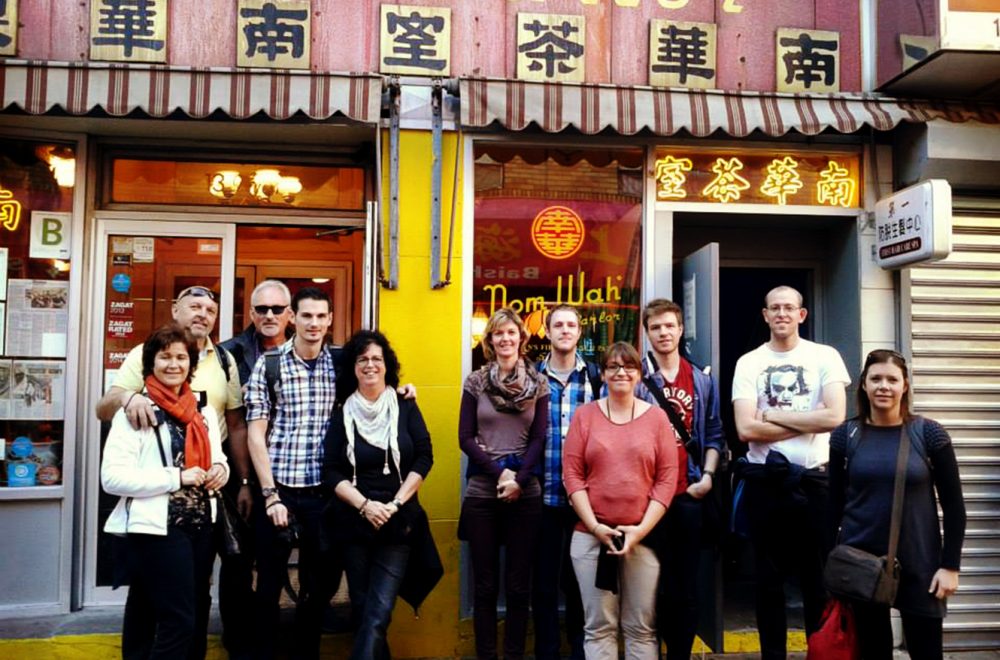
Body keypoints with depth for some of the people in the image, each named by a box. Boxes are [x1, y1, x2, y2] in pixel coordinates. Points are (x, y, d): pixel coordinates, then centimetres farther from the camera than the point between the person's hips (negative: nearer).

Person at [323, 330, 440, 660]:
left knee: (379, 612, -10)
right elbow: (332, 472, -2)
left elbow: (424, 458, -2)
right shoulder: (342, 414, 2)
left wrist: (395, 504, -11)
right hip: (354, 523, 1)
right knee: (361, 608, 9)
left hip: (398, 522, -1)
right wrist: (365, 505, -15)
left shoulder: (405, 407, 2)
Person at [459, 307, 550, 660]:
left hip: (526, 493, 0)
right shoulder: (475, 381, 4)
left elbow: (539, 438, 1)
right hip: (481, 492, 0)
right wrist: (499, 472, -11)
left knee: (518, 584, 6)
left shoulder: (538, 383, 4)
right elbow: (465, 437, 1)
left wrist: (519, 479, -13)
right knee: (485, 584, 6)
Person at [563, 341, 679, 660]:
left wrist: (642, 529, -8)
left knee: (642, 628, 7)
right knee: (598, 626, 7)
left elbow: (667, 478, 0)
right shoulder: (585, 415, 5)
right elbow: (571, 474, 0)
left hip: (643, 536, 0)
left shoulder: (657, 417, 4)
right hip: (590, 536, 0)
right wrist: (595, 526, -8)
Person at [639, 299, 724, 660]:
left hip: (689, 493, 3)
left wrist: (708, 475, 0)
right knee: (657, 584, 4)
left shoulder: (703, 380, 11)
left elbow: (714, 434, 13)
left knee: (687, 584, 8)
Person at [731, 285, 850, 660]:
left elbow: (834, 417, -13)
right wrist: (806, 423, -10)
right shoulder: (748, 363, 2)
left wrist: (773, 414, -10)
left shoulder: (825, 357, 1)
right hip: (765, 480, 1)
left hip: (814, 479, -1)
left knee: (818, 576, 8)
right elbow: (746, 429, -9)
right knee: (768, 577, 12)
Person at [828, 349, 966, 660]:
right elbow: (834, 502, 5)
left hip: (918, 564, -1)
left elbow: (953, 504, -1)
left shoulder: (929, 434, -4)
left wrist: (950, 565, -5)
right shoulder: (846, 435, 0)